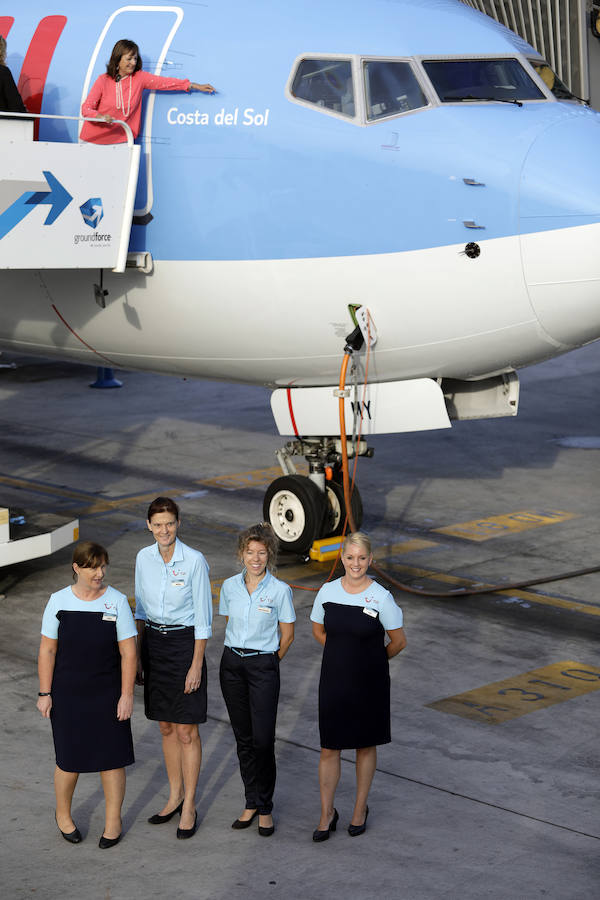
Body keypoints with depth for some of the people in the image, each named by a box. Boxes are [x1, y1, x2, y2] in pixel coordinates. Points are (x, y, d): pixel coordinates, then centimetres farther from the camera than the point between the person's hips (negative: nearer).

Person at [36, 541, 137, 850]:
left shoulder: (117, 602, -5)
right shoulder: (59, 602, -3)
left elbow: (128, 652, -4)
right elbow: (47, 650, 1)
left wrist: (126, 695, -8)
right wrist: (45, 693, -3)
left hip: (107, 694, 0)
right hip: (68, 694, 0)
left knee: (111, 757, 3)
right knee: (70, 759, 5)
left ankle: (113, 821, 20)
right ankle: (62, 814, 29)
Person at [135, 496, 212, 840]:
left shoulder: (194, 561, -14)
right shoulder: (144, 558, 2)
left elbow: (203, 617, -11)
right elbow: (141, 608, 12)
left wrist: (196, 664, -12)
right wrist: (137, 654, 11)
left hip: (185, 643, -5)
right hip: (153, 642, 5)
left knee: (187, 731, -1)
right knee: (166, 727, 13)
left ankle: (189, 806, 8)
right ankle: (175, 796, 26)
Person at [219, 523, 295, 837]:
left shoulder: (279, 590, -7)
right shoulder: (230, 586, 3)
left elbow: (287, 635, 2)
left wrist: (267, 663, 7)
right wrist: (237, 655, 14)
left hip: (263, 666, -3)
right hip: (232, 664, 3)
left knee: (263, 739, -6)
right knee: (243, 738, 9)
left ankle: (264, 808, 7)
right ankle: (251, 803, 19)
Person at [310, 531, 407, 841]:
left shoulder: (381, 597, -12)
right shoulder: (328, 592, -3)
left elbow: (398, 642, -2)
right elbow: (318, 631, 14)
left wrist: (372, 661, 9)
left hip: (368, 683, -2)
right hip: (334, 679, 2)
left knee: (365, 746, 12)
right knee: (329, 748, 4)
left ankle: (360, 809, 28)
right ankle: (327, 814, 17)